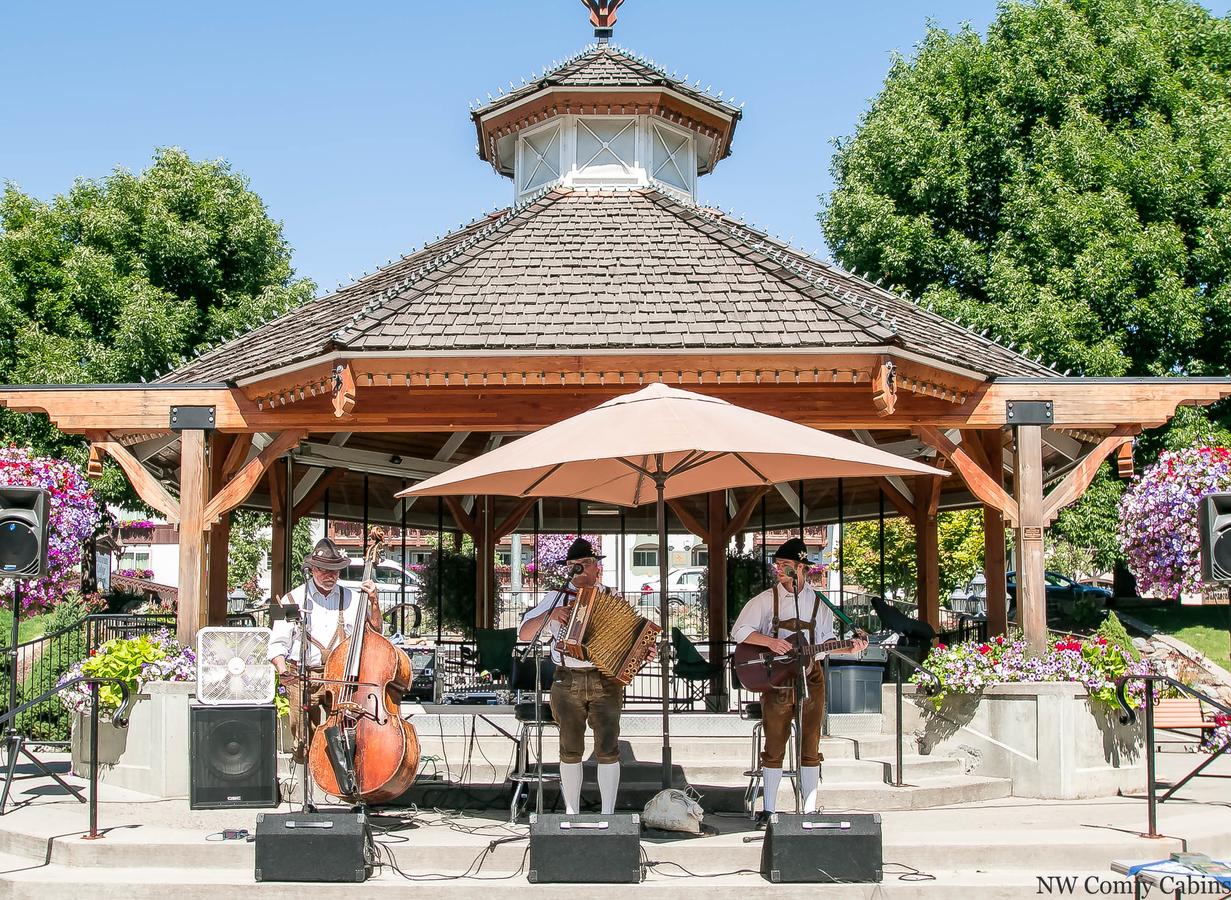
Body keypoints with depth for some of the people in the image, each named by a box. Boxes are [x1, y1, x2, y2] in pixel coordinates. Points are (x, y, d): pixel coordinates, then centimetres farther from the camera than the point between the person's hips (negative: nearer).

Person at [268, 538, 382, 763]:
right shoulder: (294, 600, 7)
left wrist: (373, 601, 1)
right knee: (304, 743, -7)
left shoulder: (351, 599, 13)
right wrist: (282, 669, -14)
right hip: (303, 678, -1)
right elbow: (278, 643, 4)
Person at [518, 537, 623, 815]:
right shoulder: (558, 597, 9)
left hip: (605, 680, 0)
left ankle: (608, 814, 0)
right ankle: (571, 812, 14)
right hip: (568, 682, 0)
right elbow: (524, 634, 5)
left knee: (608, 748, -6)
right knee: (570, 750, 5)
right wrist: (550, 615, -11)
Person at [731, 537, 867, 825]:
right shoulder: (765, 599, 1)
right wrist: (770, 641, -16)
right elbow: (739, 631, -2)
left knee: (810, 745, 4)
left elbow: (825, 642, 12)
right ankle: (769, 810, 10)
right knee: (774, 746, 1)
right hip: (776, 679, -2)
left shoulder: (818, 602, 8)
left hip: (810, 677, 2)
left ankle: (810, 811, 11)